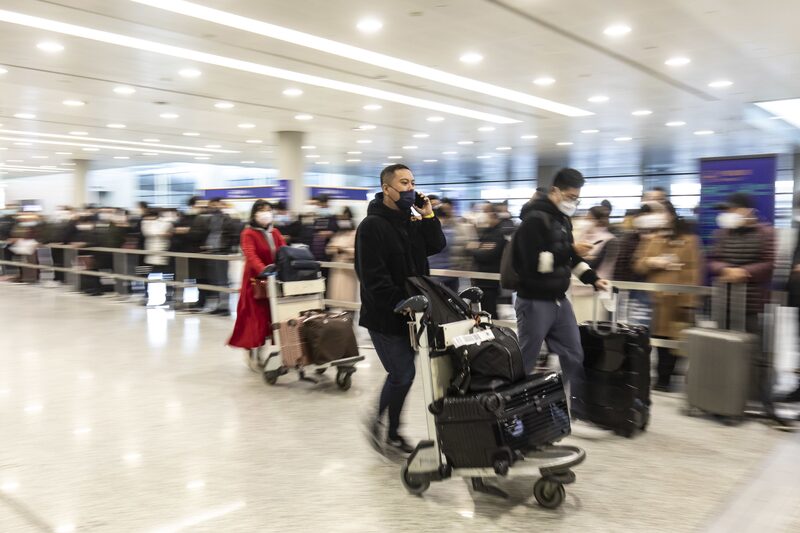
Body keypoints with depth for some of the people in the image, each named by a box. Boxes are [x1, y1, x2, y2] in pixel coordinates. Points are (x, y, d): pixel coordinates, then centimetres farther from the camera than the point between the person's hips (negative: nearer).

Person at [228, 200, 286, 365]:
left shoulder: (275, 232, 13)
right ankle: (254, 353, 6)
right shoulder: (248, 233, -7)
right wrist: (262, 269, -40)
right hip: (256, 280, -6)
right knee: (257, 317, -4)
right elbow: (251, 255, -23)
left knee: (274, 316, 7)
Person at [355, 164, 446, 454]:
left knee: (401, 373, 14)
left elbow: (436, 247, 2)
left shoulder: (411, 221, 13)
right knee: (403, 374, -5)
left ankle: (391, 430, 28)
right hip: (384, 317, -8)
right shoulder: (372, 226, -15)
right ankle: (379, 420, 18)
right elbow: (373, 278, -22)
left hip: (408, 313, 8)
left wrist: (428, 215, -8)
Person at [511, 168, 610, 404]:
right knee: (525, 362, 5)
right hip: (535, 302, -8)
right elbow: (535, 263, -25)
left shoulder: (563, 219, 12)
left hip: (559, 300, 8)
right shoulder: (535, 220, -16)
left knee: (574, 356, 13)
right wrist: (571, 250, -20)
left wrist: (593, 279, 9)